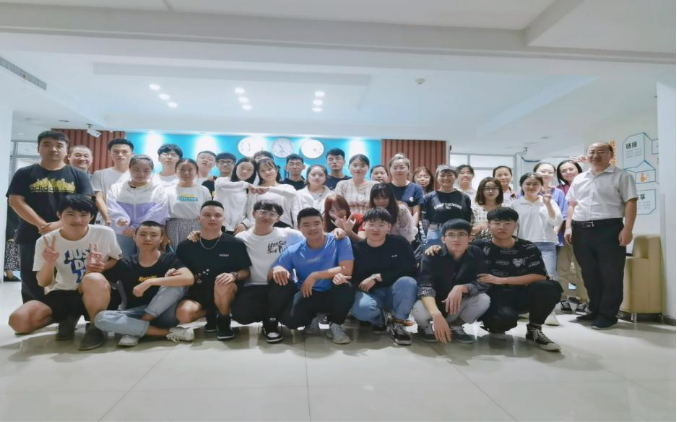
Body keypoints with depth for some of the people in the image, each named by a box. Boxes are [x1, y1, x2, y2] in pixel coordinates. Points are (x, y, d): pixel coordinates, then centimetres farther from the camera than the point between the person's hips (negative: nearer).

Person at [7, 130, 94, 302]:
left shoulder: (78, 175, 6)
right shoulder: (24, 174, 8)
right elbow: (16, 201, -2)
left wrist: (59, 225, -16)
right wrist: (42, 225, -15)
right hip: (32, 238, 1)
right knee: (32, 285, 8)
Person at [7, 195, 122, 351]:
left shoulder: (105, 233, -10)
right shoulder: (46, 241, -6)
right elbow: (43, 283, -1)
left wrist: (104, 266, -18)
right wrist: (49, 263, -23)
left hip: (99, 294, -3)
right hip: (63, 295, 3)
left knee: (93, 280, -39)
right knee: (18, 321, -19)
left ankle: (96, 327, -13)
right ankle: (68, 318, 11)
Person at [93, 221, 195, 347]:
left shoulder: (169, 259, -6)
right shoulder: (125, 264, 3)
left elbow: (189, 278, -26)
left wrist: (150, 282, -29)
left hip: (163, 315, -2)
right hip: (135, 314, 3)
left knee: (176, 283, -27)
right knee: (101, 318, -25)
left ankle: (134, 330, -18)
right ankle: (168, 332, -24)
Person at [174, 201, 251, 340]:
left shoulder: (235, 244, -5)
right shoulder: (185, 246, 3)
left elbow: (246, 271, -1)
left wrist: (233, 275, -22)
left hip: (227, 292, -2)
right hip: (198, 292, 2)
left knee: (222, 285, -38)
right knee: (183, 314, -29)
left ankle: (223, 321, -6)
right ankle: (211, 314, 8)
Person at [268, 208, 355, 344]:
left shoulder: (340, 241, -10)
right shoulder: (293, 252, -3)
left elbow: (347, 270, -20)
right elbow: (271, 276, -2)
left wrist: (315, 275, -21)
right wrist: (277, 269, -27)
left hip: (332, 296, -1)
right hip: (307, 295, 2)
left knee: (345, 286, -35)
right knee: (290, 319, -29)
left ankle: (335, 325, -4)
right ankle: (312, 318, 11)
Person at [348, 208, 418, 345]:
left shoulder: (400, 243, -9)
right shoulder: (356, 248, -7)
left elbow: (412, 270, -17)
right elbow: (350, 276, -5)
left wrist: (377, 277, -21)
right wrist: (339, 276, -32)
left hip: (393, 293, 0)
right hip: (368, 294, 0)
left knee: (408, 282, -33)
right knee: (360, 308, -35)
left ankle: (397, 323, -7)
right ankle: (380, 319, 3)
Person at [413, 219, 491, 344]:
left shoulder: (476, 254, -12)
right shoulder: (433, 255, -22)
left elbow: (484, 283, -14)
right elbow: (424, 286, -32)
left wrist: (461, 288, -34)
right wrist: (436, 315, -50)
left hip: (459, 305, 3)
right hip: (434, 304, -3)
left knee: (483, 299, -24)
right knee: (419, 311, -35)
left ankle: (455, 326, 4)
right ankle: (424, 326, 5)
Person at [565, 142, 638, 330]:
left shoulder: (621, 176, 2)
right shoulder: (579, 179, 17)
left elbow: (630, 203, -5)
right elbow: (572, 205, 18)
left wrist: (627, 229, -14)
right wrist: (569, 227, 8)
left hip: (609, 228, -5)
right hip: (581, 230, 5)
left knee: (610, 274, 0)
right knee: (589, 274, 11)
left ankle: (608, 315, 9)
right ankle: (595, 311, 23)